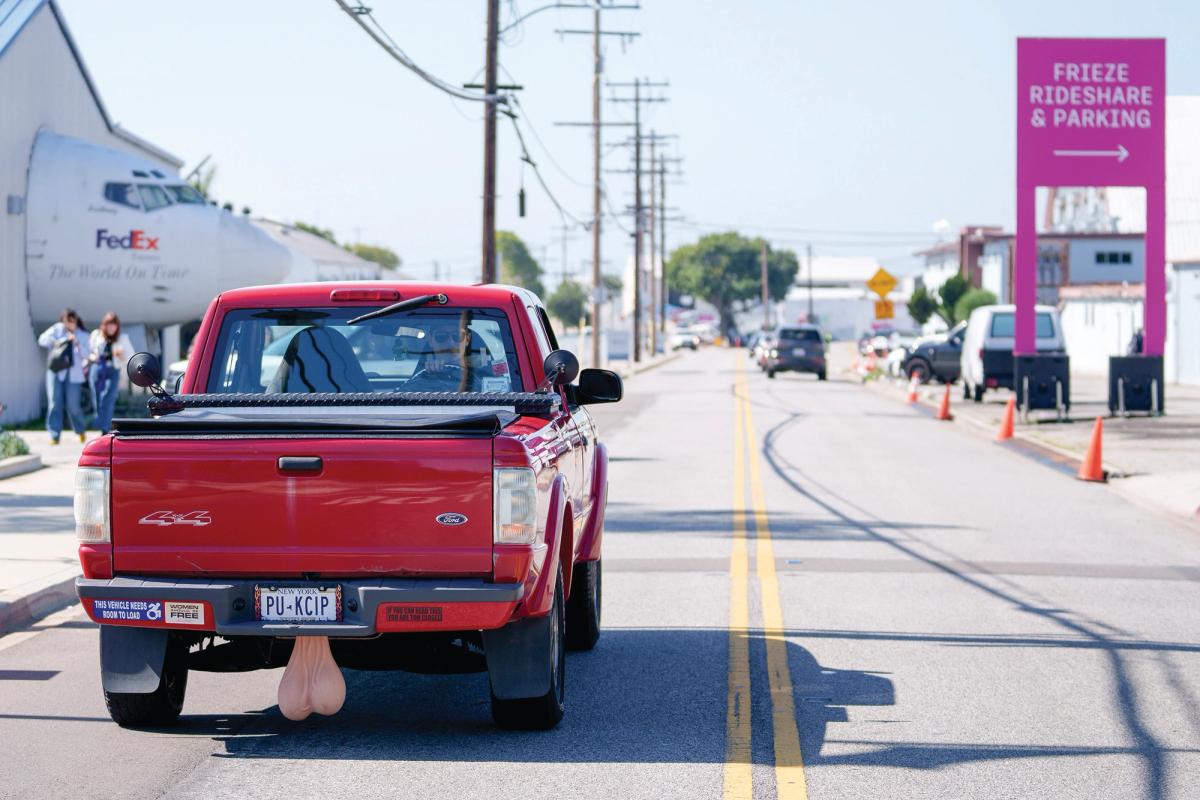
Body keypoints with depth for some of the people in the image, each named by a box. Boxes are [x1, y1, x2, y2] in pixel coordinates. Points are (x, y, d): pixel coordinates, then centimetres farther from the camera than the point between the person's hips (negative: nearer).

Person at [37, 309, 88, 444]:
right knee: (55, 403, -6)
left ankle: (80, 431, 23)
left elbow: (86, 355, 0)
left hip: (73, 374, 0)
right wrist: (56, 343, -18)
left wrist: (77, 343, -16)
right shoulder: (57, 329, 6)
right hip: (56, 371, 0)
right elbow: (43, 339, -4)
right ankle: (54, 435, -2)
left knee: (72, 405, -3)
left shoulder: (82, 335, 9)